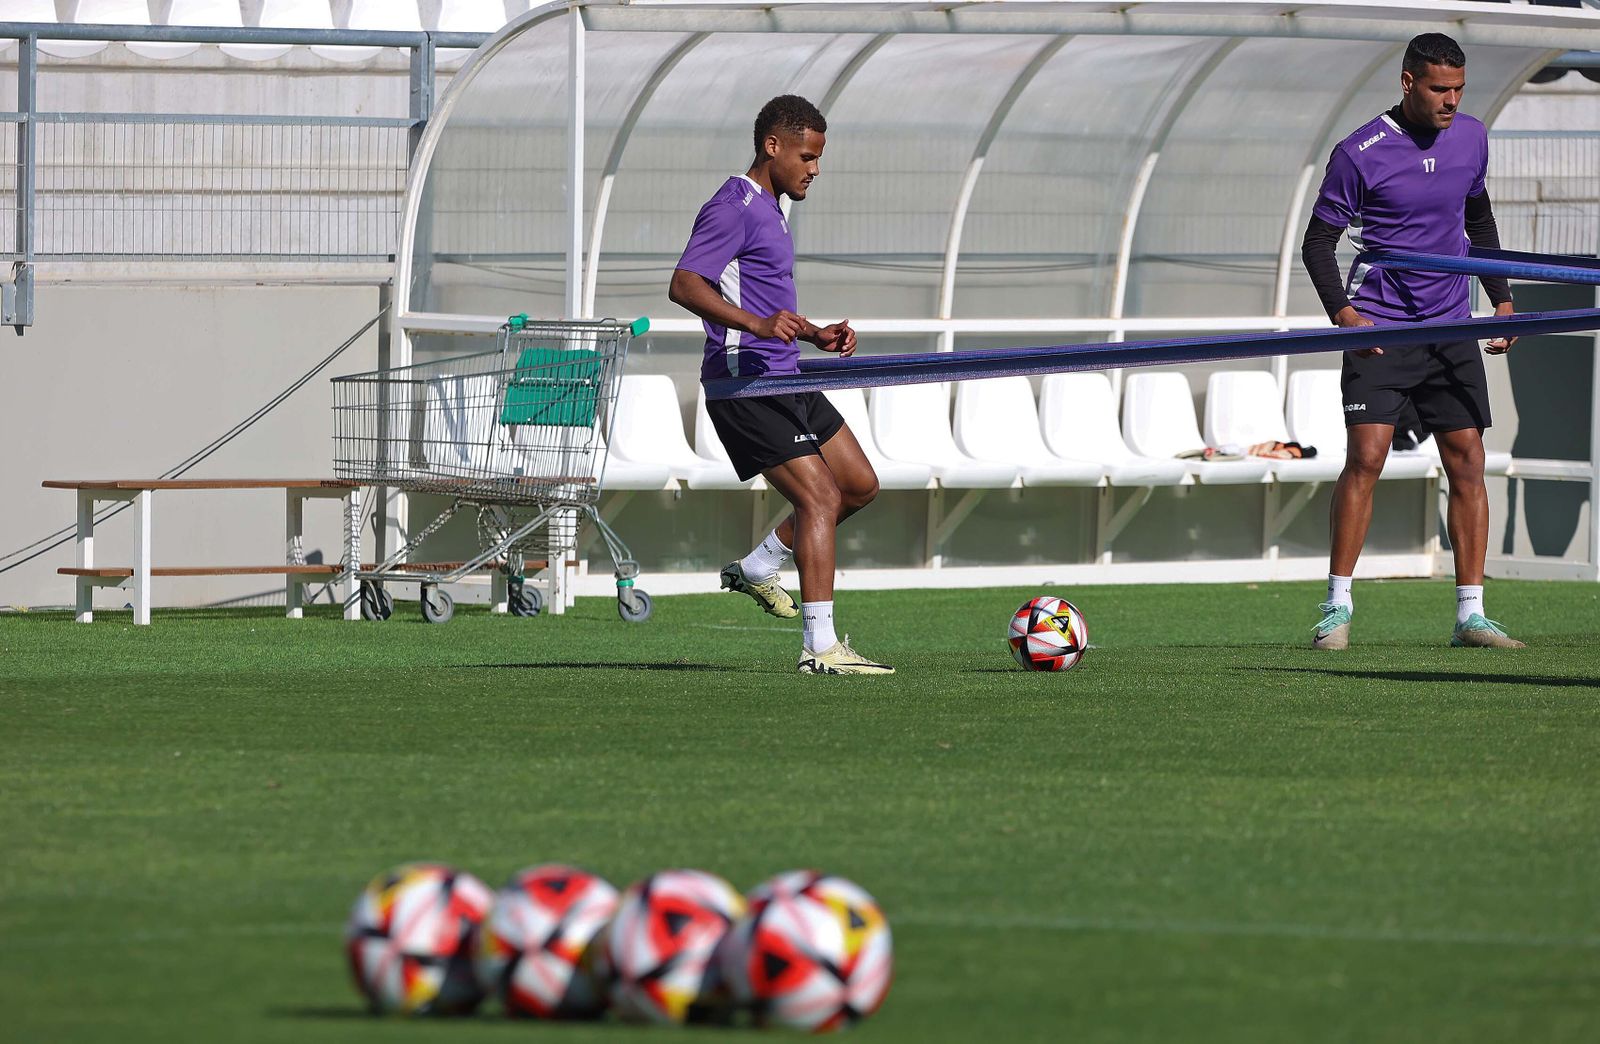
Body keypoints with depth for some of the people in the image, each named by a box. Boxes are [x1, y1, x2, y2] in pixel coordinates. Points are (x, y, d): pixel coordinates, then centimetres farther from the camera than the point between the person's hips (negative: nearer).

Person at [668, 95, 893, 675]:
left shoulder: (770, 209, 20)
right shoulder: (734, 208, -12)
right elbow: (685, 285, -23)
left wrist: (818, 334, 17)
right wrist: (759, 324, -34)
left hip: (784, 377, 10)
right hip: (745, 382, -10)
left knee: (859, 484, 14)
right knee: (819, 497, -16)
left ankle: (757, 567, 24)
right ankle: (820, 646, -17)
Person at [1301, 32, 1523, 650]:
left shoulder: (1470, 137, 8)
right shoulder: (1360, 154, -9)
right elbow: (1318, 242, -4)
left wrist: (1501, 298, 16)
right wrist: (1341, 311, -19)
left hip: (1451, 329, 5)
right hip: (1380, 327, -5)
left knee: (1467, 462, 1)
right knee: (1365, 458, -14)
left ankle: (1470, 615, 5)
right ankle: (1337, 610, -6)